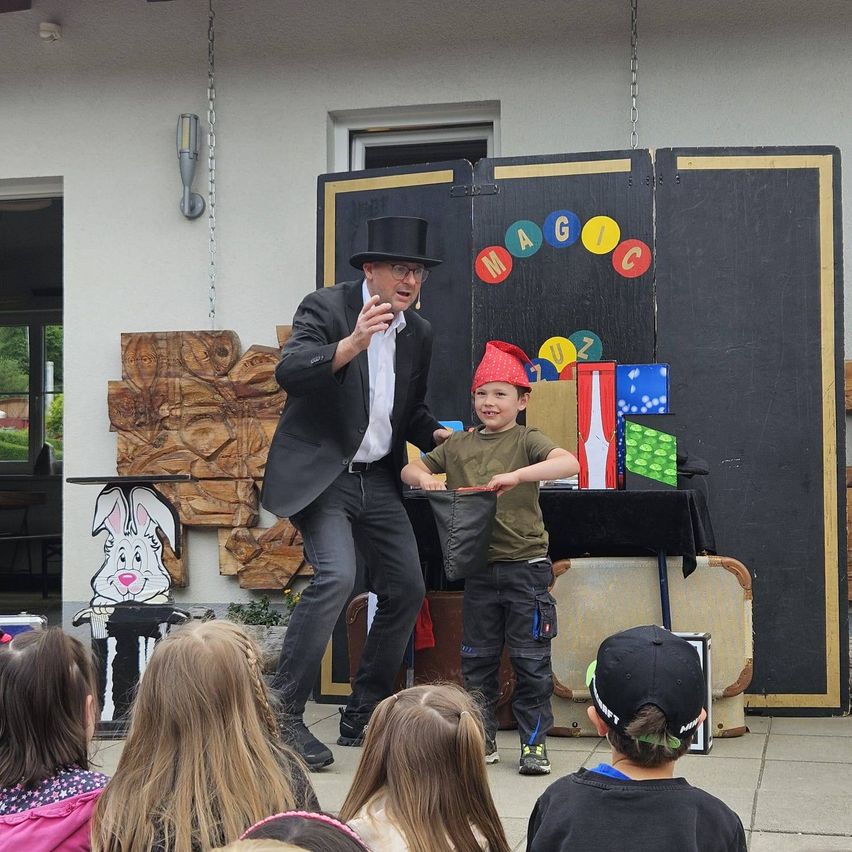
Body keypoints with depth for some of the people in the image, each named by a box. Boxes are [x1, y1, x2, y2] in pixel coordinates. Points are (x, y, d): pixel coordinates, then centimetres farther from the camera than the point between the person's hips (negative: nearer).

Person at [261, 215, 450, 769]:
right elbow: (289, 372, -26)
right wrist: (352, 343, -39)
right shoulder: (326, 307, -9)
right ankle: (283, 714, -14)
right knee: (337, 576, -25)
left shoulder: (419, 333, 10)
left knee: (407, 589, 5)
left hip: (376, 479, 7)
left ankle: (363, 717, 19)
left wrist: (437, 435, 1)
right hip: (319, 471, -7)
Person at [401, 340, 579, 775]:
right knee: (477, 658, 11)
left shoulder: (527, 440, -5)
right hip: (479, 567, 5)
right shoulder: (459, 444, 9)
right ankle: (483, 738, 22)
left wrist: (517, 475, -35)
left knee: (530, 659, 2)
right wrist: (425, 478, -7)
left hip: (525, 564, -4)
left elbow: (569, 463, -23)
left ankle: (535, 741, 11)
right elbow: (410, 468, 17)